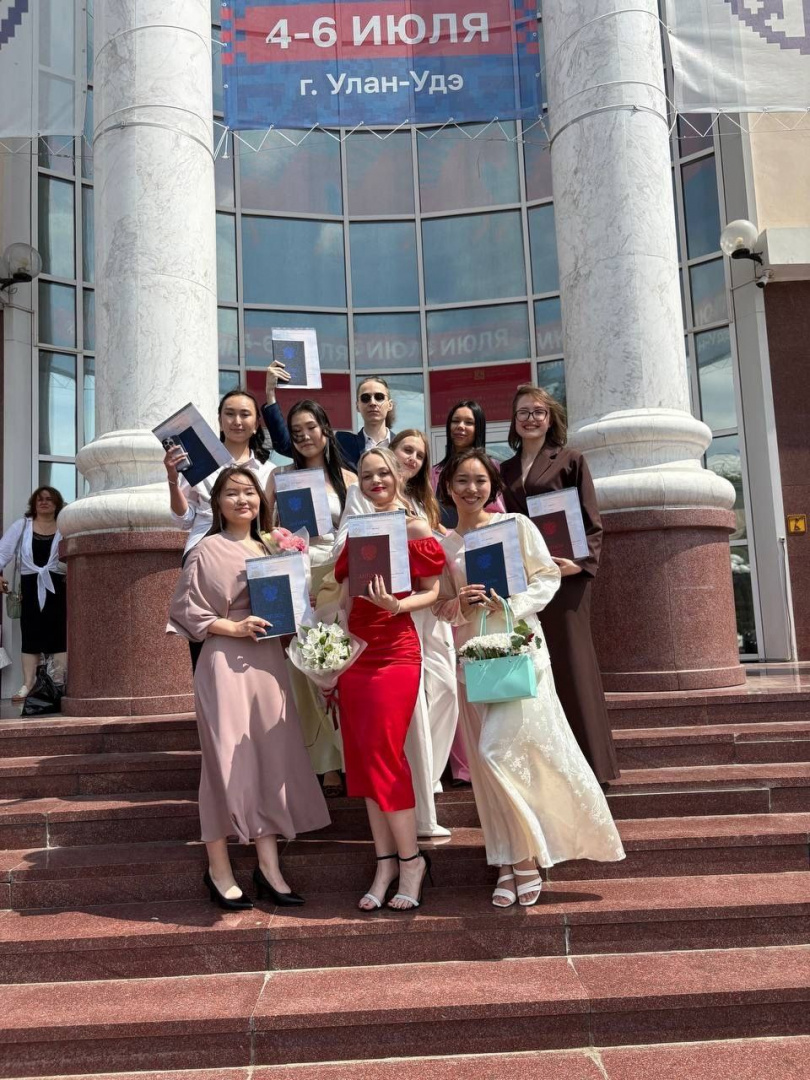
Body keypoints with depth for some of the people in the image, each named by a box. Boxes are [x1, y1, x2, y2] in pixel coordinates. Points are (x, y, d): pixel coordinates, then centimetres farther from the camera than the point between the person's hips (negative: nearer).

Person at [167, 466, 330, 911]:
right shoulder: (207, 550, -3)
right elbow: (184, 609, -7)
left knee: (271, 758, 5)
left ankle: (268, 866, 14)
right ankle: (218, 870, 10)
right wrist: (234, 627, -16)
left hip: (268, 661, 6)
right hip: (225, 662, -6)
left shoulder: (271, 548, 15)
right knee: (227, 760, -3)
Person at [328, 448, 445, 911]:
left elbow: (433, 592, -4)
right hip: (356, 649, 6)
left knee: (383, 755, -7)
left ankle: (411, 859, 8)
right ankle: (386, 860, 17)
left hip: (396, 650, -6)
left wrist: (396, 604, -22)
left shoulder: (416, 527, -3)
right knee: (363, 758, 6)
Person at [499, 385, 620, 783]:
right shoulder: (506, 470, 17)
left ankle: (585, 759, 5)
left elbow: (591, 521, -1)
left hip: (562, 575, -4)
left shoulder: (570, 460, 5)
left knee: (568, 661, -4)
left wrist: (582, 562, -16)